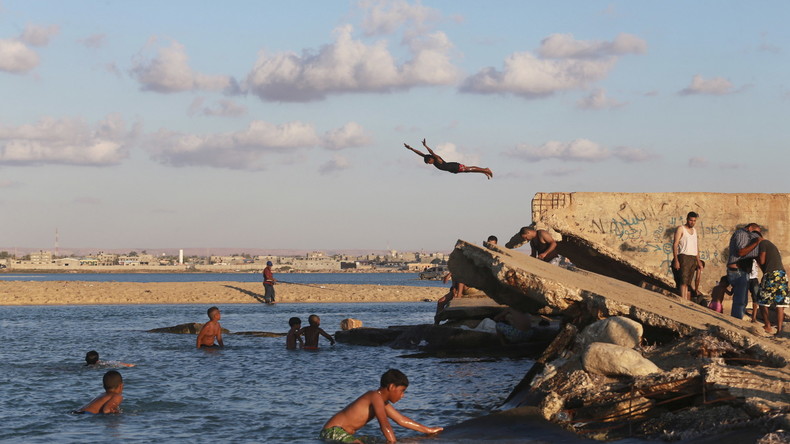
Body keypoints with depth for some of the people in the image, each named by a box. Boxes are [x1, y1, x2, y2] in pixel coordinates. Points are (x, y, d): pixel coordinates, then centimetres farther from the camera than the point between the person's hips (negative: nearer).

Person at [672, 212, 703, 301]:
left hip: (693, 258, 7)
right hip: (684, 257, -7)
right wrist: (676, 260, -17)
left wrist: (698, 262, 20)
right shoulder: (681, 229, -1)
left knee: (688, 282, 5)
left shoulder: (694, 230, 20)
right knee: (684, 281, -16)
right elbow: (675, 244, -7)